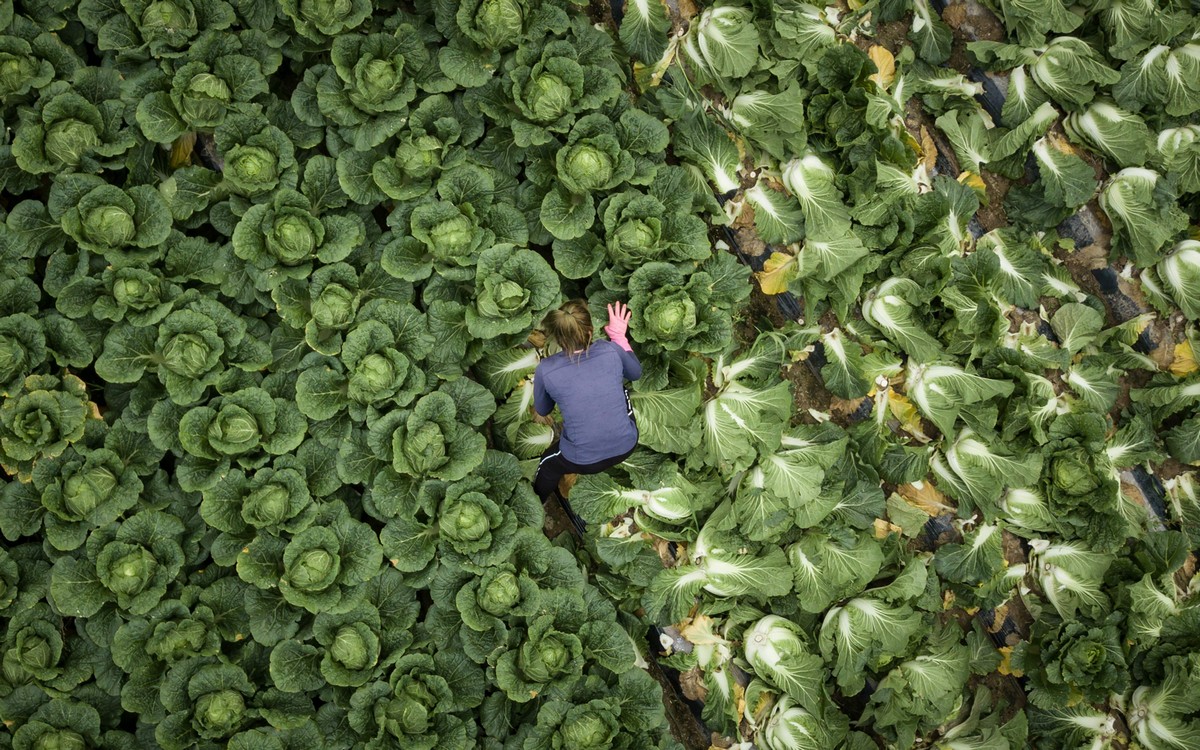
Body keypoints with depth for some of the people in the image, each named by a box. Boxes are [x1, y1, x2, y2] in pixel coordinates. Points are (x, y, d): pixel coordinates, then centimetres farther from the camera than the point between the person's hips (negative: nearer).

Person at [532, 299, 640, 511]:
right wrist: (619, 336, 17)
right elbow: (635, 373, 9)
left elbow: (542, 411, 3)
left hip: (583, 461, -1)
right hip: (626, 447, 1)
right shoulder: (611, 350, -15)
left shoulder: (545, 369, -18)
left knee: (549, 463, 34)